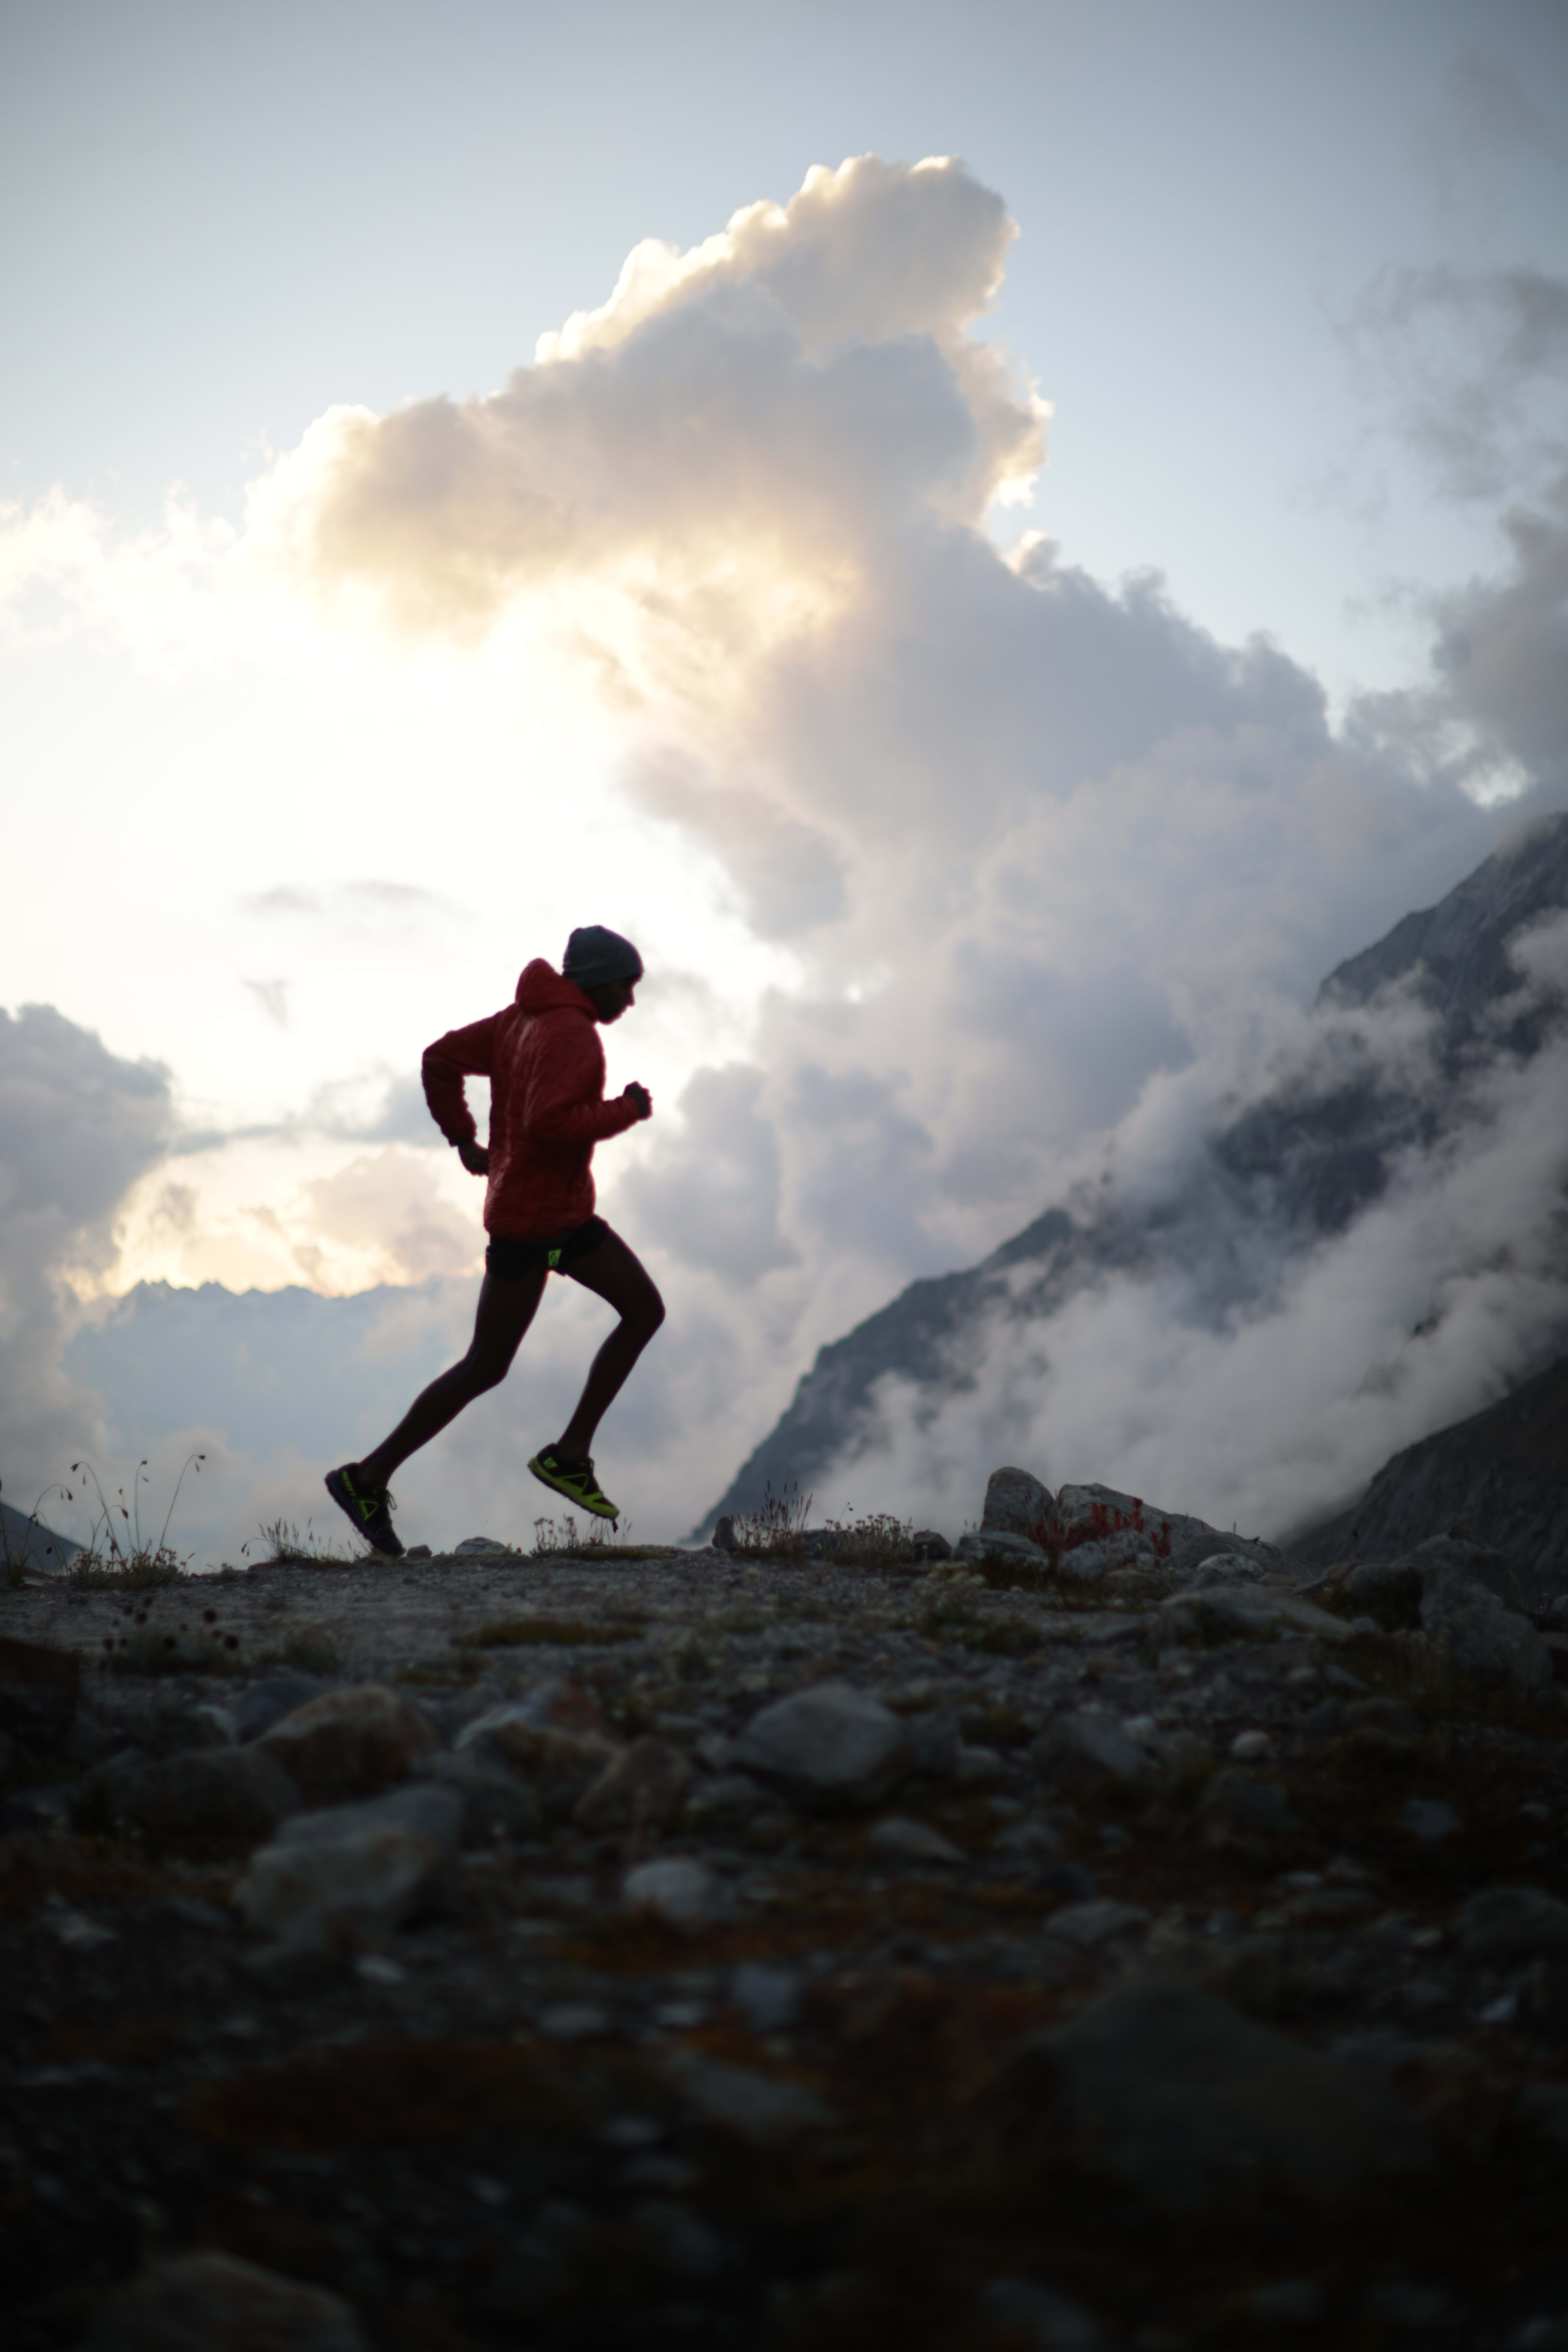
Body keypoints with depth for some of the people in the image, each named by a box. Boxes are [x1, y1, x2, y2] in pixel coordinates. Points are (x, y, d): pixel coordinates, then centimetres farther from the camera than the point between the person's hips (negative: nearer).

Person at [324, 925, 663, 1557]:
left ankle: (570, 1454, 8)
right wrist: (625, 1112, -18)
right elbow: (547, 1123, -32)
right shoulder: (570, 1035, -19)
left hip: (565, 1210, 10)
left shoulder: (524, 1018, 9)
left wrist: (463, 1139, 14)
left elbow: (441, 1060, 13)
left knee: (646, 1310, 7)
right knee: (485, 1368, -2)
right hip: (531, 1219, -10)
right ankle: (368, 1479, 7)